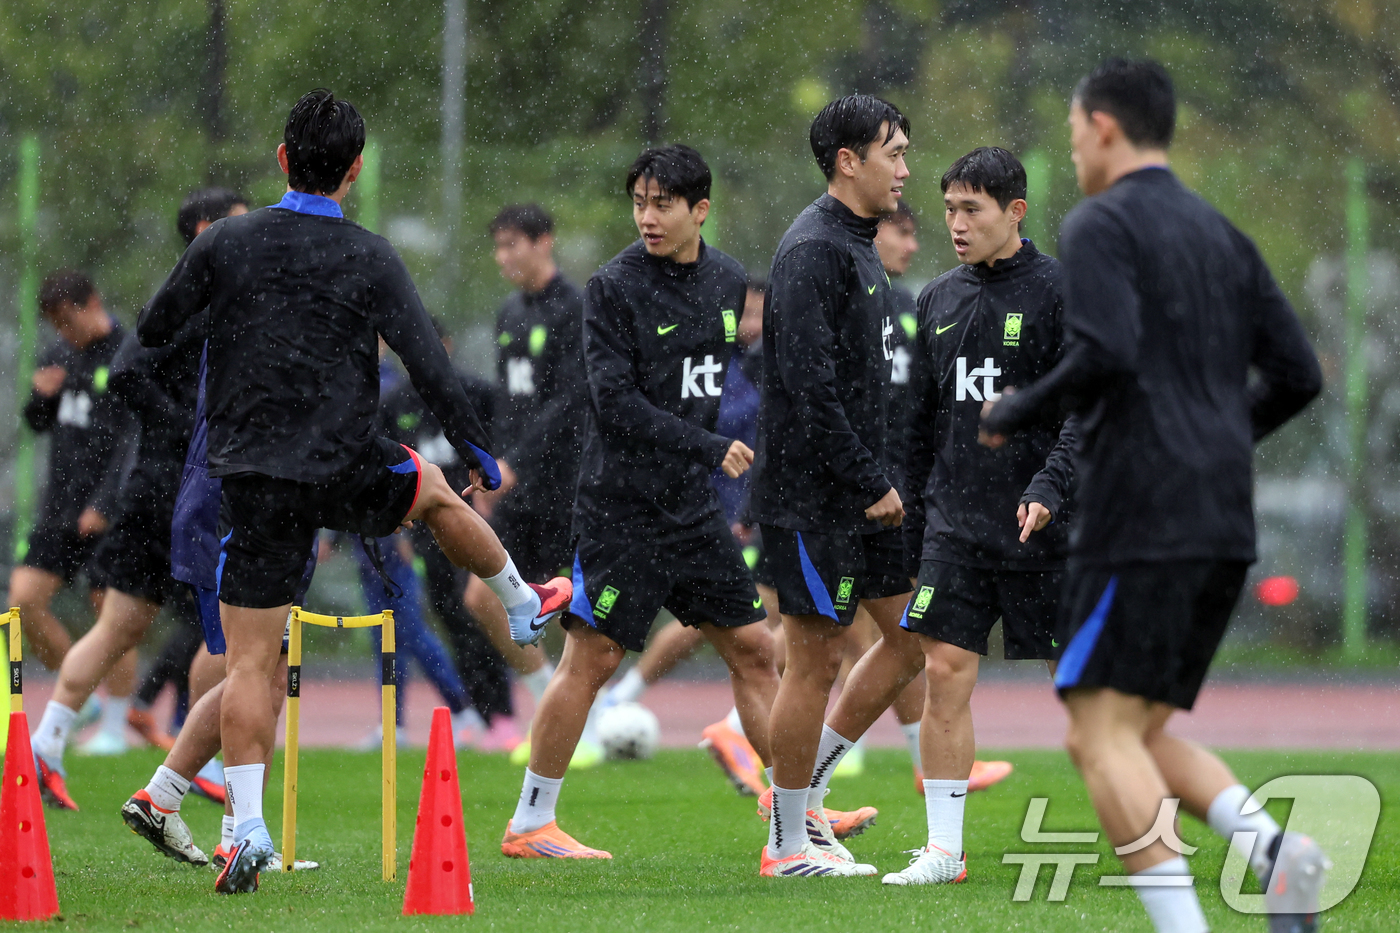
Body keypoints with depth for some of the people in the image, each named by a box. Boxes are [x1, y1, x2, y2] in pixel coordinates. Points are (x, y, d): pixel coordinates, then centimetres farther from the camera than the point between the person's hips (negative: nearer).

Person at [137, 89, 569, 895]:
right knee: (436, 490, 33)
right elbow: (428, 365, -8)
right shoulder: (370, 259, -6)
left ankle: (249, 826, -11)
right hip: (348, 470, 0)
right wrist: (478, 450, 5)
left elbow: (154, 329, 5)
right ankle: (523, 604, 55)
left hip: (254, 479, 0)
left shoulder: (226, 244, -3)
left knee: (251, 663, 0)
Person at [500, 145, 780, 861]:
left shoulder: (728, 281, 9)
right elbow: (616, 401, -17)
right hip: (620, 505, -6)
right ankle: (529, 824, 3)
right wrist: (711, 449, -18)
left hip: (692, 506, 6)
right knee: (591, 660, -6)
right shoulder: (614, 287, -11)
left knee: (752, 649, 6)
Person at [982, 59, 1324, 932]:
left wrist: (1017, 414, -4)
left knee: (1103, 735, -7)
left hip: (1141, 518, -8)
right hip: (1225, 525, 8)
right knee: (1141, 735, 13)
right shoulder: (1222, 235, 19)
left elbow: (1106, 354, -20)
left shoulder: (1101, 225, -4)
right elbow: (1297, 375, 16)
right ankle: (1273, 845, -11)